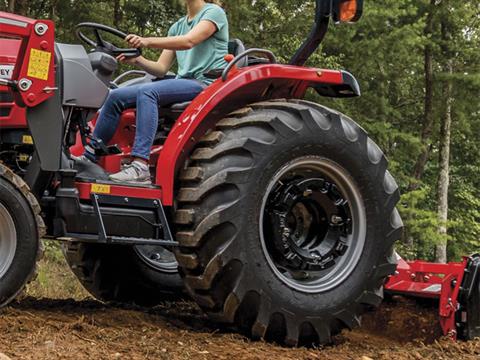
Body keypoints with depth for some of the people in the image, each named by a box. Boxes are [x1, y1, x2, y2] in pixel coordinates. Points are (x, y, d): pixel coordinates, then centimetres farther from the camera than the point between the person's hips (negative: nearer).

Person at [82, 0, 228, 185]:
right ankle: (87, 159, -5)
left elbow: (189, 41, -16)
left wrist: (148, 41, -28)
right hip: (183, 83, 7)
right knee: (116, 97, -8)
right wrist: (137, 60, -4)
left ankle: (140, 168, -42)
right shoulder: (177, 26, 24)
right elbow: (161, 68, 17)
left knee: (147, 92, -32)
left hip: (206, 83, -7)